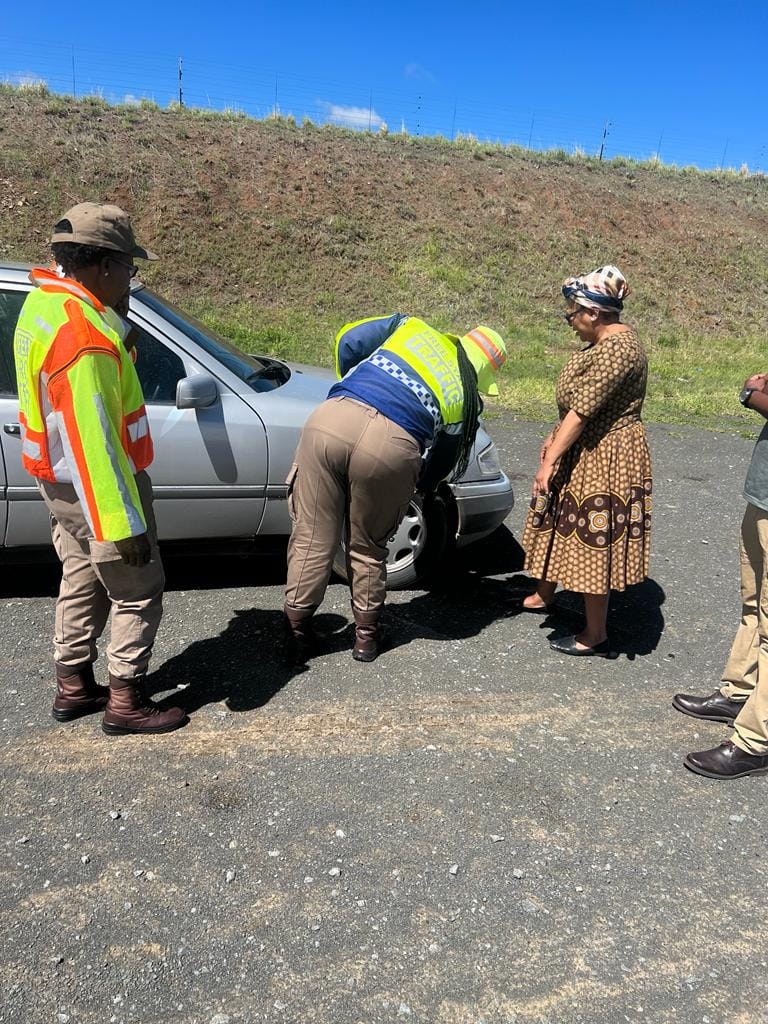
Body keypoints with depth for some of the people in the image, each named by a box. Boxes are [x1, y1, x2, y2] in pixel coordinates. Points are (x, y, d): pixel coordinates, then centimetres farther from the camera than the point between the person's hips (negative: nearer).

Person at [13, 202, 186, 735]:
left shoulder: (44, 303, 4)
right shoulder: (82, 336, -28)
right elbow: (93, 442, -29)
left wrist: (114, 313, 2)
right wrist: (124, 524, -26)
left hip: (62, 481, 10)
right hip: (97, 487, -10)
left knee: (82, 581, 21)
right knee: (138, 591, 4)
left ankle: (74, 686, 34)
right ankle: (126, 702, 16)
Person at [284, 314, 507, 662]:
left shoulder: (412, 327, 26)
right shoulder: (465, 397, 21)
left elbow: (348, 340, 22)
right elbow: (442, 464, 27)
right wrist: (419, 487, 47)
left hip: (332, 417, 2)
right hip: (390, 443, -1)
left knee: (312, 537, 13)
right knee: (368, 547, 20)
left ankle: (297, 629, 24)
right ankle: (366, 634, 34)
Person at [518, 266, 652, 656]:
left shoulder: (617, 350, -25)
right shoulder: (604, 341, 8)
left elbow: (582, 411, -26)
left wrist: (549, 461, -23)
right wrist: (554, 438, 16)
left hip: (602, 459, -10)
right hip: (583, 450, 11)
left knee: (592, 541, -1)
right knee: (559, 524, 23)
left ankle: (595, 637, 13)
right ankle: (543, 595, 44)